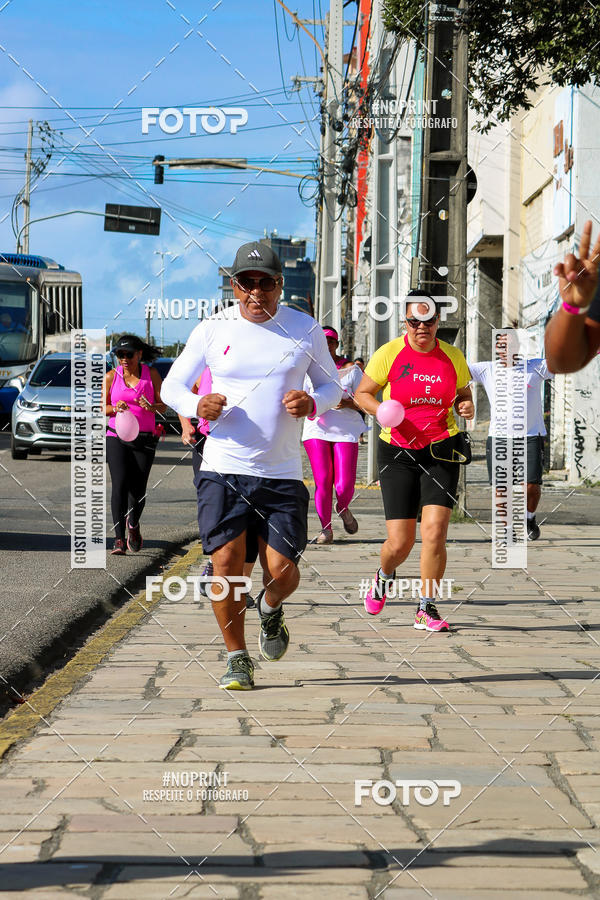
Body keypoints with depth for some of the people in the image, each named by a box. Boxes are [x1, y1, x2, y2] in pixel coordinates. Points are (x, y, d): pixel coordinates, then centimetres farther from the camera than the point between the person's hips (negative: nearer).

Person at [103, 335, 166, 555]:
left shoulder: (151, 374, 4)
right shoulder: (111, 376, 4)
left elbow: (163, 406, 5)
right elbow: (102, 408, 9)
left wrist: (151, 406, -18)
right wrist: (115, 408, -13)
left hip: (144, 439, 1)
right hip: (116, 438, -1)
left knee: (138, 489, -1)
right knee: (120, 484, -17)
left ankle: (133, 524, 31)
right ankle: (119, 539, -18)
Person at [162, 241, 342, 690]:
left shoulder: (305, 329, 5)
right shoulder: (212, 330, 3)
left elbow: (332, 385, 15)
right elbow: (172, 384, 10)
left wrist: (311, 403, -8)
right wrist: (198, 406, -13)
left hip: (281, 472, 0)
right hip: (222, 469, 0)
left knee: (282, 571, -5)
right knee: (226, 561, -11)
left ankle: (270, 608, 33)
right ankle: (237, 658, 8)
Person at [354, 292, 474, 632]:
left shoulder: (452, 356, 3)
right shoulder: (389, 354, -3)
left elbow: (464, 394, 18)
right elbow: (362, 394, 5)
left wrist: (467, 406, -6)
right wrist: (383, 411, -15)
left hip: (441, 450, 1)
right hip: (397, 452, -1)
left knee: (434, 530, -15)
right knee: (399, 543, -4)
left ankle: (427, 609, 0)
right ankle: (385, 576, 34)